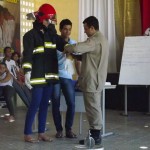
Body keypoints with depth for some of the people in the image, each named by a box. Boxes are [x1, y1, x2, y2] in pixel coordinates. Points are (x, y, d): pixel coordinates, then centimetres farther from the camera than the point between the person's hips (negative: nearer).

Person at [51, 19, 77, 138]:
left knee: (71, 103, -4)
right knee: (56, 104, -1)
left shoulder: (74, 43, 10)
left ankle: (68, 129, 8)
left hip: (67, 77, 2)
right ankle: (59, 129, 9)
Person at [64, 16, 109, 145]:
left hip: (92, 80, -10)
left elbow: (77, 48, -29)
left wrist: (66, 48, -9)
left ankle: (95, 136, 1)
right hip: (95, 79, 10)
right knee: (94, 107, 14)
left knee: (93, 107, -5)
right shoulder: (101, 39, 17)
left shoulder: (95, 40, -18)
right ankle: (95, 134, 20)